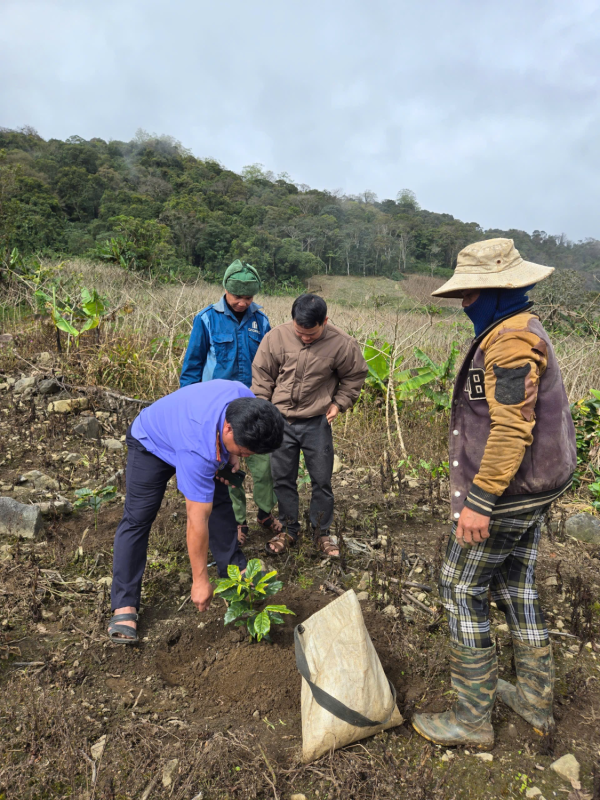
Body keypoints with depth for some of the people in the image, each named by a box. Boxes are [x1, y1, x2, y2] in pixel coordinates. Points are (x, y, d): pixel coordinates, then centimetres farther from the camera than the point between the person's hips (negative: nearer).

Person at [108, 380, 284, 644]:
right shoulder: (198, 452, -45)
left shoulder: (245, 399, -30)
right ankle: (124, 606, -3)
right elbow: (197, 522, -37)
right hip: (151, 444, -6)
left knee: (220, 505, 1)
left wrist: (233, 456, -11)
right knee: (137, 518, -11)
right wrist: (200, 580, -29)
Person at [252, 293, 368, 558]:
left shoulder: (341, 344, -11)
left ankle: (321, 532, 28)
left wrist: (339, 403, -1)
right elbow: (261, 375, 3)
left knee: (322, 480, 8)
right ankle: (288, 530, 30)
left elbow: (355, 375, 6)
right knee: (283, 479, 12)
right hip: (281, 422, 1)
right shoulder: (276, 337, -9)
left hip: (317, 423, -1)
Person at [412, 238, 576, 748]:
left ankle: (473, 718, 16)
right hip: (532, 490, 10)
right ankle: (536, 702, 36)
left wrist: (480, 501, -26)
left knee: (462, 591, 1)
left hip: (505, 493, -10)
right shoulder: (521, 331, 13)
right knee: (516, 587, 20)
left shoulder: (511, 339, -21)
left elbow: (510, 429, -28)